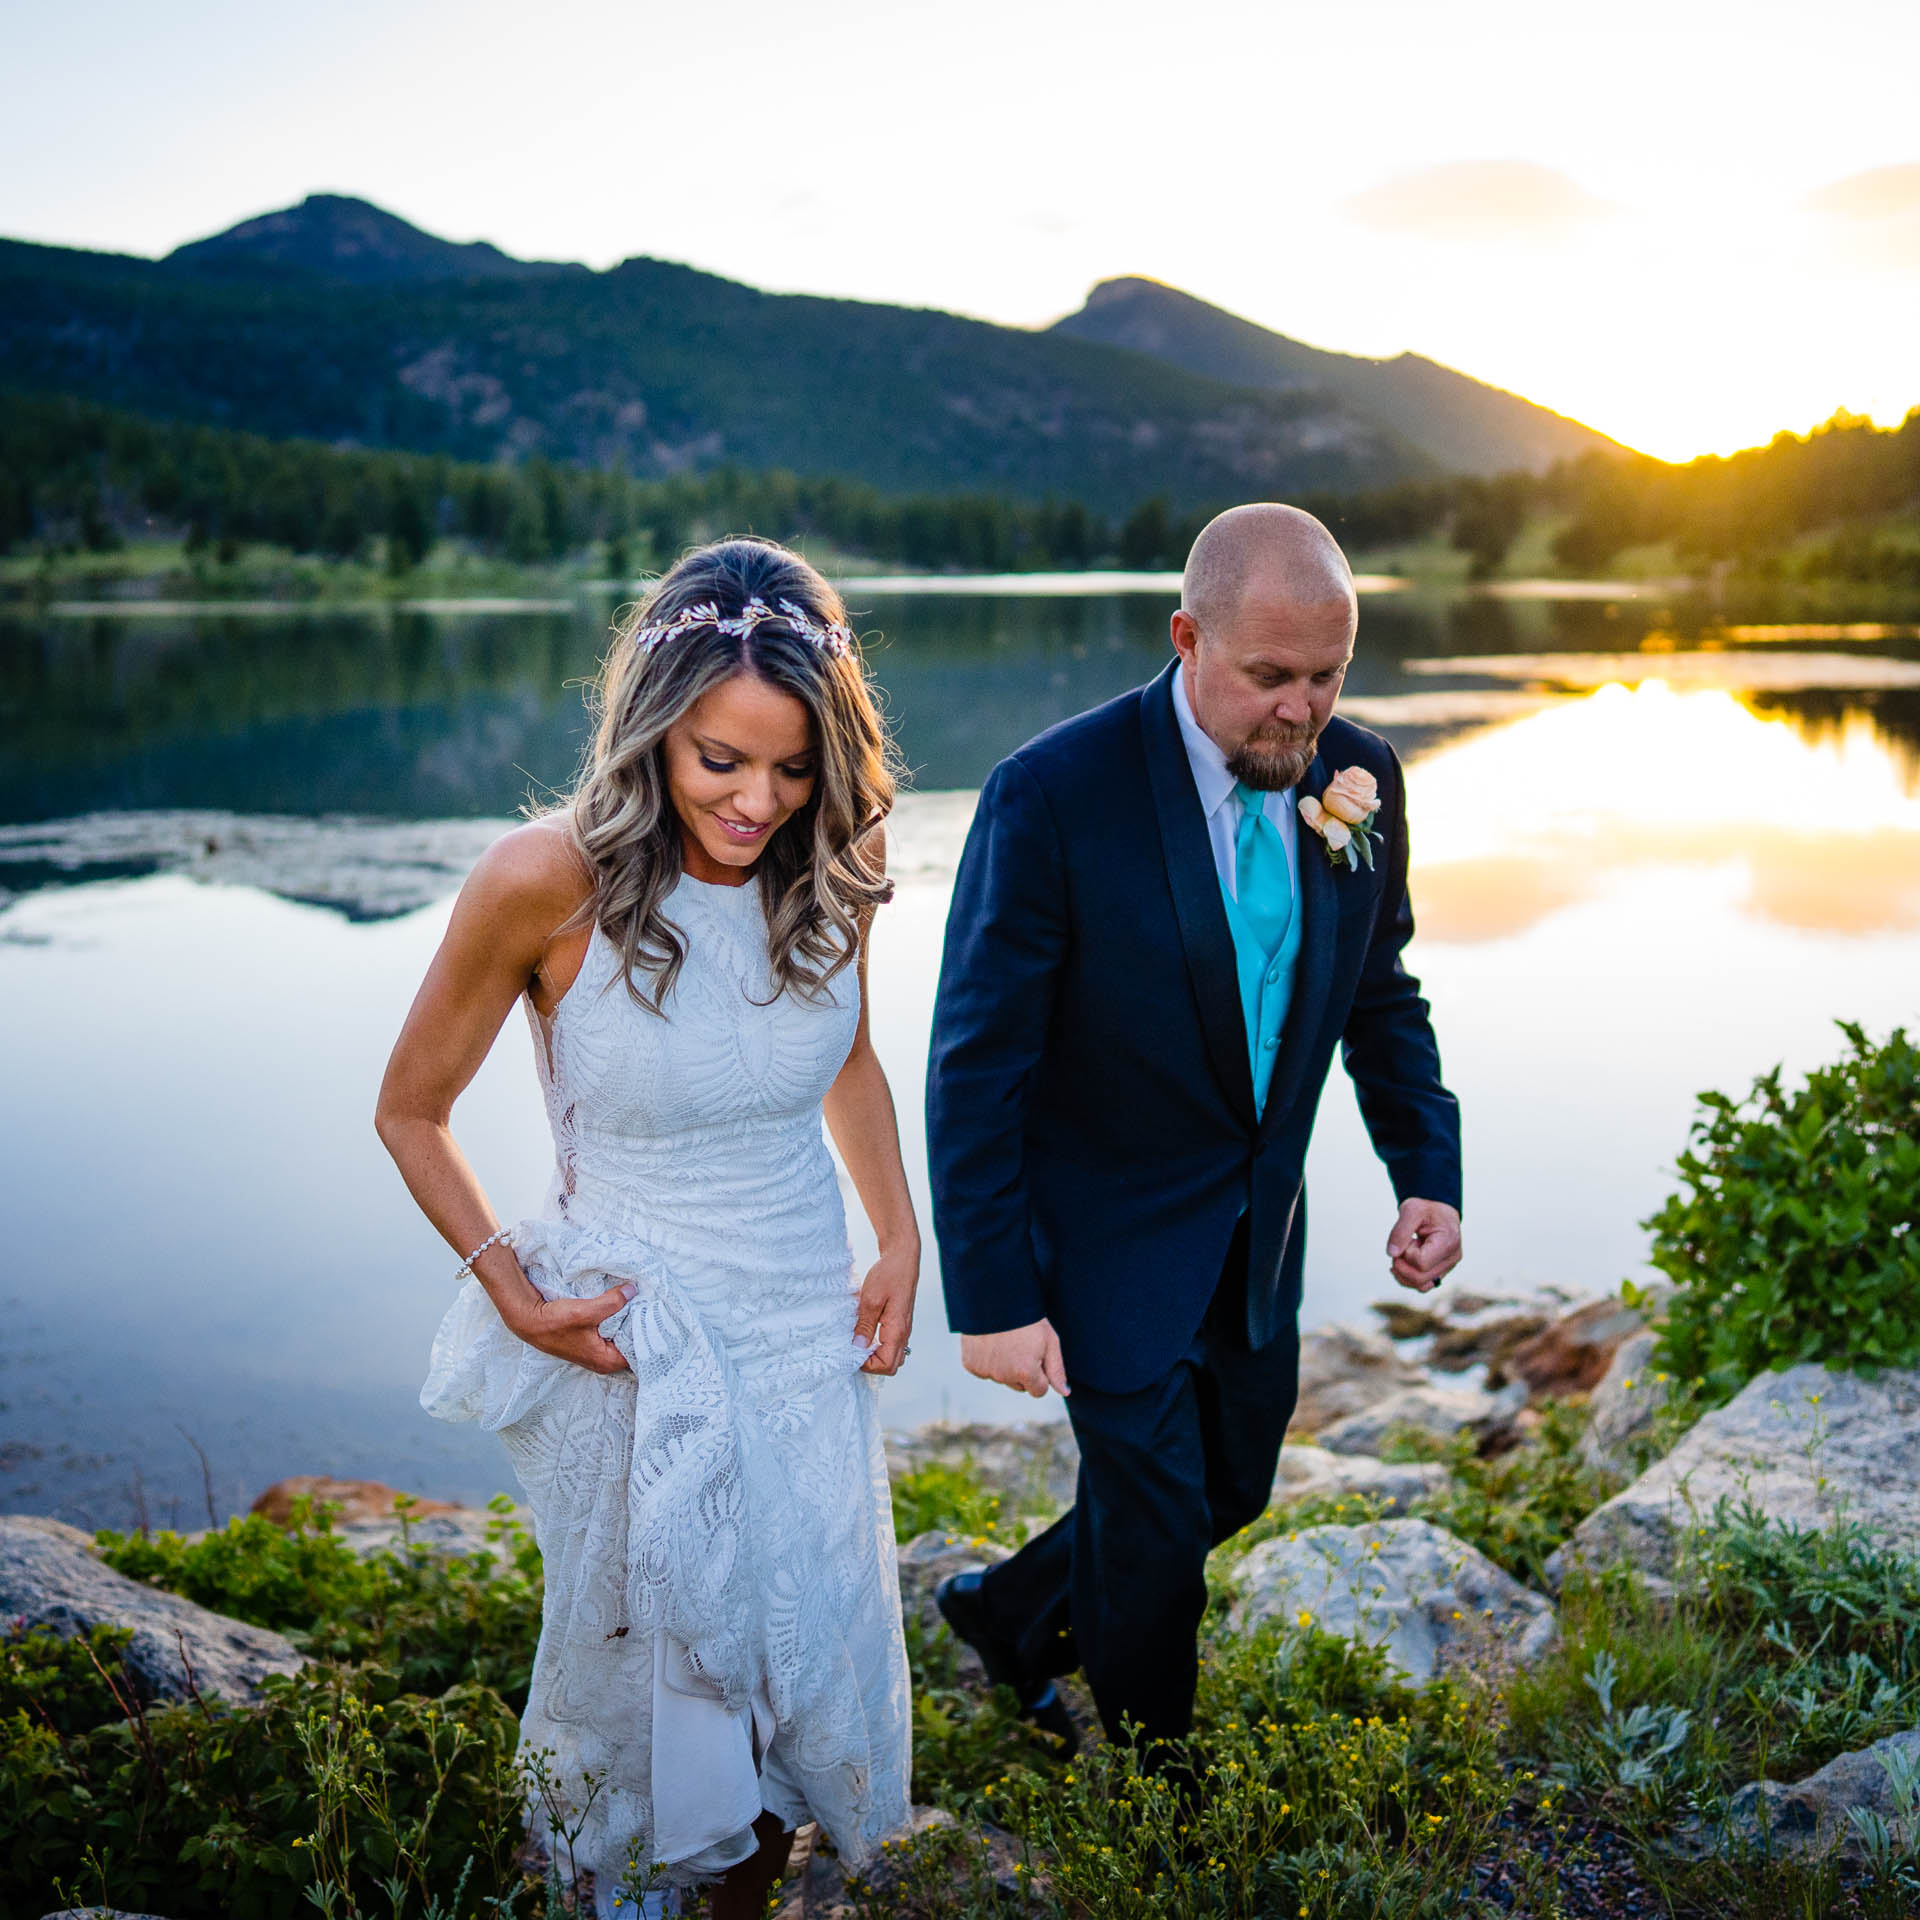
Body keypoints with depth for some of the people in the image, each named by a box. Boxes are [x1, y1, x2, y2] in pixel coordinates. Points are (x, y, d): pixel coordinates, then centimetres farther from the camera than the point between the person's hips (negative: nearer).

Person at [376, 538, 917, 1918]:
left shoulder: (832, 861, -8)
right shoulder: (546, 882, -21)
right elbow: (411, 1112, -7)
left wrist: (901, 1243, 3)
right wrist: (511, 1288, -14)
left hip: (809, 1325, 4)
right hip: (632, 1339, -4)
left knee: (820, 1645, 17)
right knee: (654, 1658, 13)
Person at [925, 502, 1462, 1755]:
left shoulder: (1362, 778, -7)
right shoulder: (1054, 794, -24)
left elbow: (1381, 996, 9)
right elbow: (976, 1067, -19)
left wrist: (1428, 1171, -2)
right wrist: (992, 1299, -19)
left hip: (1259, 1231, 6)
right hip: (1113, 1233, -6)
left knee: (1233, 1489, 21)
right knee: (1157, 1532, 6)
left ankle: (1013, 1614, 47)